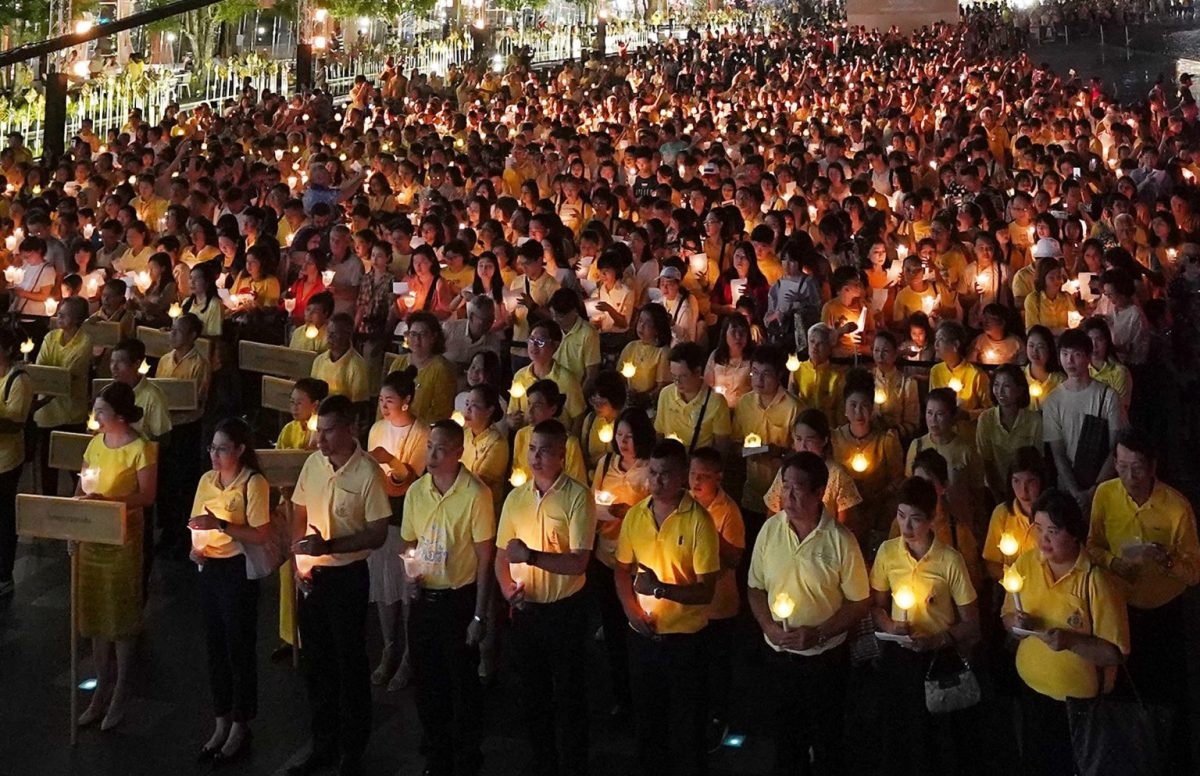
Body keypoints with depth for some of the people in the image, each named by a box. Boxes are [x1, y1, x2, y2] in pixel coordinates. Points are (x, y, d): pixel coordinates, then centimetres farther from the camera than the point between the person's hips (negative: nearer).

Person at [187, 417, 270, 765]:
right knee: (215, 645, 13)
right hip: (210, 568, 7)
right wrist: (195, 548, -6)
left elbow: (260, 535, -18)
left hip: (238, 570, -7)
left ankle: (240, 729, 14)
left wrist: (221, 525, -25)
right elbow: (198, 525, 13)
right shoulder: (207, 480, 6)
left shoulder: (253, 483, -13)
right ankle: (222, 723, 26)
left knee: (239, 648, 2)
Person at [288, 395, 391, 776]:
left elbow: (378, 534, -15)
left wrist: (328, 546, -23)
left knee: (349, 664, 6)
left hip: (348, 575, -6)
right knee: (315, 661, 16)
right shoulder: (313, 463, 1)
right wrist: (299, 556, 0)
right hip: (311, 574, 6)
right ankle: (323, 744, 32)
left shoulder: (368, 473, -17)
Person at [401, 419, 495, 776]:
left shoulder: (475, 495, -15)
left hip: (459, 600, -5)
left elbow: (485, 557, -11)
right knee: (426, 682, 16)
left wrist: (479, 615, -11)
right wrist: (409, 574, -8)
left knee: (462, 686, 7)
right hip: (422, 599, 5)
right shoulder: (416, 490, 1)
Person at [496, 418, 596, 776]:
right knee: (532, 693, 17)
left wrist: (531, 556, -27)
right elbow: (502, 554, 9)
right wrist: (507, 587, -9)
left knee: (569, 696, 6)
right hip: (525, 609, 5)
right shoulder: (516, 497, 4)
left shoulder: (577, 496, -13)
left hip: (565, 609, -5)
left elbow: (578, 562, -19)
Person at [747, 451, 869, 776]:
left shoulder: (840, 540, -16)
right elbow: (755, 588, 4)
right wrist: (769, 626, -12)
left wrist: (818, 634, -18)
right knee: (785, 736, 20)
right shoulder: (770, 529, -6)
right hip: (779, 654, 3)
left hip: (826, 657, -3)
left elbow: (859, 602, -9)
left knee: (827, 740, 14)